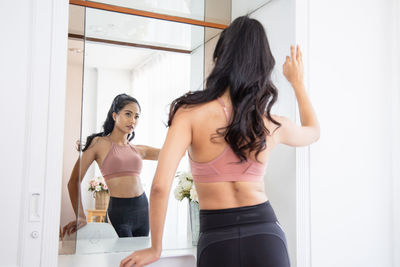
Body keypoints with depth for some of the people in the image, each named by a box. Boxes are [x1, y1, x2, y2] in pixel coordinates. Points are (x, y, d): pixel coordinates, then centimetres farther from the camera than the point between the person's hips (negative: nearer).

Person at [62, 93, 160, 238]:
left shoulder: (138, 150, 12)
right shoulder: (99, 143, -1)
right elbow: (74, 182, -3)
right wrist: (81, 217, -12)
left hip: (143, 209, 5)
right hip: (119, 211, -5)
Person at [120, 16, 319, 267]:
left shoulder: (191, 114, -12)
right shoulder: (273, 125, -2)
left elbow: (160, 186, -18)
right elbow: (314, 130, 21)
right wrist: (298, 82, 30)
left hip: (216, 239, -1)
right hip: (265, 234, 2)